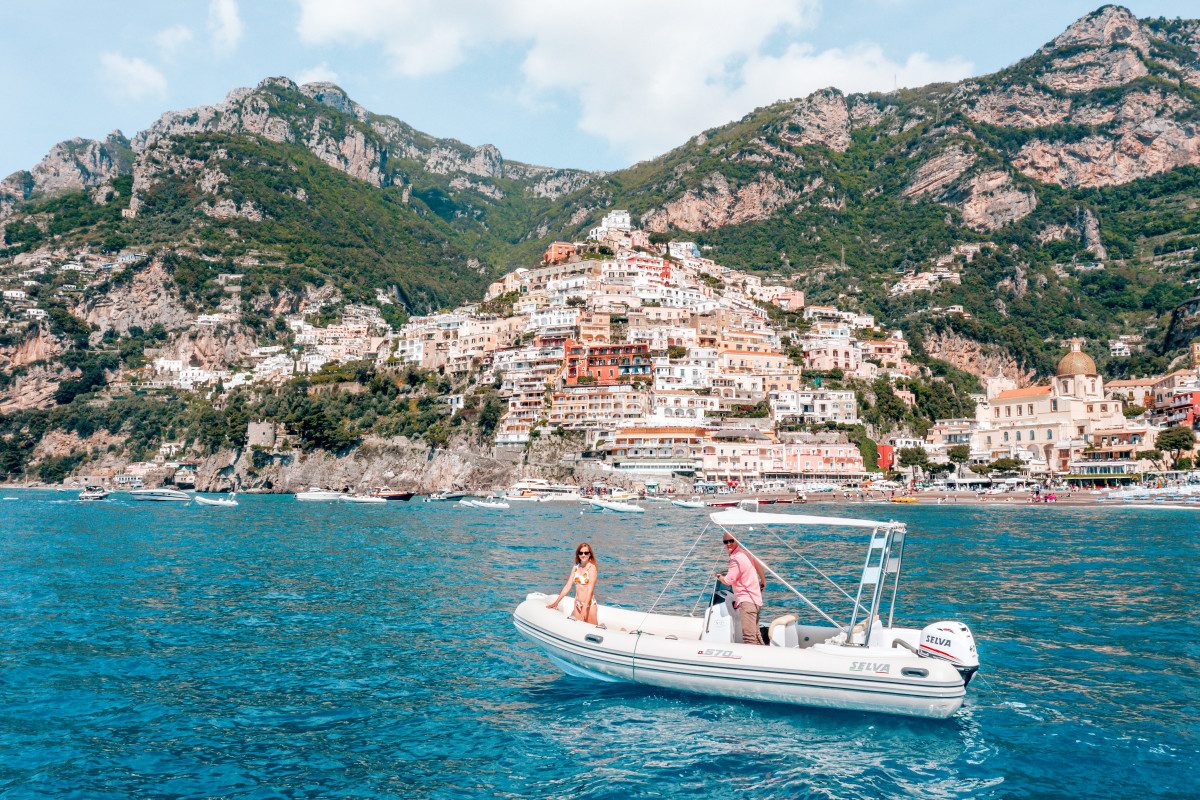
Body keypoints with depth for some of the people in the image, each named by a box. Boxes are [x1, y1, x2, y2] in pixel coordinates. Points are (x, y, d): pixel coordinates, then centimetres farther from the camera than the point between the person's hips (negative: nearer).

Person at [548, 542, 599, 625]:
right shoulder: (575, 567, 7)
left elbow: (590, 590, -19)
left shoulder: (592, 568, -11)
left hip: (589, 604, -5)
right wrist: (556, 603, 7)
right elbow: (568, 586, 9)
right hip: (577, 604, 6)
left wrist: (584, 608, -27)